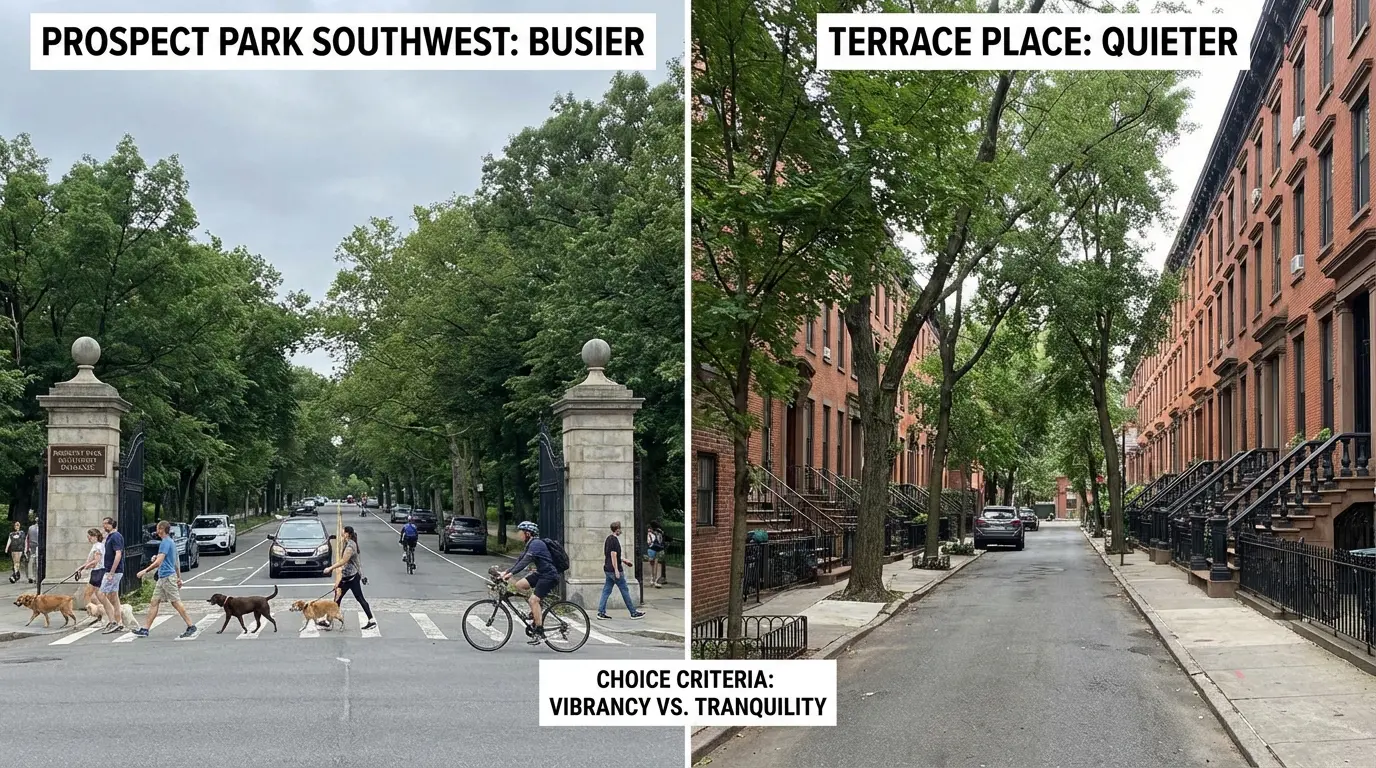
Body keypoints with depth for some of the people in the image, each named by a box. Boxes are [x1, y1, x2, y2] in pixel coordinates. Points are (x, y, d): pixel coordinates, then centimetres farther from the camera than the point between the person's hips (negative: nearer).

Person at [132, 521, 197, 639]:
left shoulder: (165, 543, -14)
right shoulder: (172, 542, 17)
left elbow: (159, 561, -22)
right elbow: (177, 561, 22)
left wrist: (145, 571, -19)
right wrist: (179, 577, 25)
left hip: (168, 577, -10)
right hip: (163, 578, 10)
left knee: (176, 602, -6)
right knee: (154, 602, 7)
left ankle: (191, 626, -2)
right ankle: (145, 629, 8)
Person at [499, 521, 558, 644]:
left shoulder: (536, 544, -18)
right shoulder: (531, 544, 13)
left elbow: (525, 561, -28)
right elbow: (521, 559, 11)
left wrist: (511, 573, -33)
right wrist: (507, 572, 2)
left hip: (549, 576, -10)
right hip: (541, 574, 10)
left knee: (533, 600, -19)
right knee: (518, 585, 3)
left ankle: (540, 633, -15)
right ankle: (535, 612, 12)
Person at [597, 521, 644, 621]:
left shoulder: (608, 539, 13)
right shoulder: (614, 540, -16)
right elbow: (613, 556, -21)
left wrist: (624, 560, 29)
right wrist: (616, 570, -21)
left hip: (608, 569, 9)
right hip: (614, 570, -9)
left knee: (606, 590, 8)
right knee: (625, 590, -1)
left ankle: (601, 612, 4)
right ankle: (633, 613, 5)